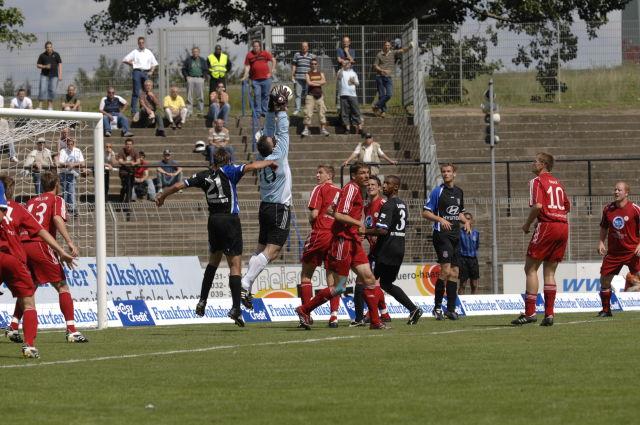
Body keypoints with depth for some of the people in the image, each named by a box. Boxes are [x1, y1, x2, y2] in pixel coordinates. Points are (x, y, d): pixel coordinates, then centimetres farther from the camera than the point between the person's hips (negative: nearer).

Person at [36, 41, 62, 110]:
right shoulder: (42, 55, 4)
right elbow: (38, 65, 7)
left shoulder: (56, 55, 5)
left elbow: (60, 64, 5)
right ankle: (39, 106, -11)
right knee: (42, 90, -11)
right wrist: (45, 66, -12)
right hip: (44, 75, -1)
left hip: (54, 76, 1)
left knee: (52, 90, -1)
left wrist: (60, 75, -3)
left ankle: (50, 106, 8)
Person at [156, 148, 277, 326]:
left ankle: (202, 300, 17)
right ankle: (236, 308, -14)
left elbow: (178, 186, 10)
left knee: (214, 260, 23)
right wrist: (270, 163, 6)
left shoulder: (203, 176, 7)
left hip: (213, 221, 5)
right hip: (230, 220, -5)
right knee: (235, 264, -5)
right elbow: (252, 166, -12)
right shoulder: (228, 171, -4)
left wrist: (162, 196, 27)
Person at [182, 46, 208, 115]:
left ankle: (201, 110, 6)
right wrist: (186, 76, -2)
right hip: (190, 78, -1)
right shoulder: (188, 60, 7)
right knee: (189, 96, -2)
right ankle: (189, 111, 2)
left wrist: (203, 77, 3)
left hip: (200, 79, 1)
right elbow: (184, 69, 10)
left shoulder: (202, 60, 11)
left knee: (200, 96, 1)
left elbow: (206, 70, 16)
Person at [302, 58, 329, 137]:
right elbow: (309, 83, -13)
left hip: (319, 95, 3)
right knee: (308, 112, -7)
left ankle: (323, 129, 10)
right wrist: (318, 83, -7)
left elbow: (324, 81, -6)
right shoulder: (308, 74, 3)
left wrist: (313, 82, -11)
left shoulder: (321, 74, 11)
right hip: (311, 94, -3)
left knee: (322, 111, 2)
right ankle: (306, 129, -3)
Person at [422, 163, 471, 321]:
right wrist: (441, 219, -21)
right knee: (446, 270, -16)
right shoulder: (438, 191, -5)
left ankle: (451, 309, 11)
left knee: (454, 272, 6)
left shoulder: (459, 192, 14)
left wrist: (465, 221, 7)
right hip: (442, 235, -7)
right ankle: (437, 307, -8)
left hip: (455, 235, 7)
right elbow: (425, 212, -7)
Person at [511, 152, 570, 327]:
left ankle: (529, 312, -9)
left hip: (547, 226, -7)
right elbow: (567, 206, 21)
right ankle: (549, 314, 3)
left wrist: (527, 224, -4)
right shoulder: (558, 183, 19)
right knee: (549, 272, 10)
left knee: (531, 268, -2)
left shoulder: (537, 181, -4)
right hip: (563, 226, 7)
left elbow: (537, 206, -16)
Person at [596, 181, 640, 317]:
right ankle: (606, 310, 21)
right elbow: (604, 228, 17)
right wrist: (601, 242, 3)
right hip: (613, 252, 4)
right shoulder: (608, 209, 4)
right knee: (604, 279, 4)